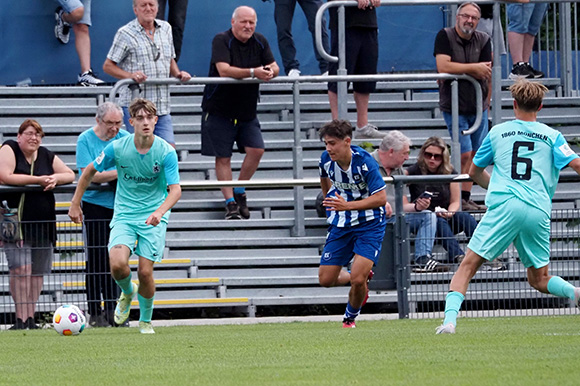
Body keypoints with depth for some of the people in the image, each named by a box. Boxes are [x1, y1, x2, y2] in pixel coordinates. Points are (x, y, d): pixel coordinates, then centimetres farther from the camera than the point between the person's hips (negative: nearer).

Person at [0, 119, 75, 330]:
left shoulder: (47, 156, 12)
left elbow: (70, 174, 16)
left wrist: (55, 178, -7)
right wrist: (38, 180, -16)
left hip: (43, 223, 6)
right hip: (17, 223, -6)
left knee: (38, 271, 6)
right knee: (21, 268, -16)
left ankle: (30, 318, 13)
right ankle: (21, 319, -16)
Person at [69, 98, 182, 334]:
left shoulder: (166, 152, -12)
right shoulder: (118, 148, -8)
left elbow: (175, 190, -17)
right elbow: (89, 172, 7)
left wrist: (160, 211, -36)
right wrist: (75, 204, 10)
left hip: (153, 218, -1)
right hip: (124, 215, 1)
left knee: (145, 272, -9)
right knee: (117, 264, -22)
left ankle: (145, 320, 18)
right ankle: (127, 292, 15)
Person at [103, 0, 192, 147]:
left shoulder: (165, 29, 14)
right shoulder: (125, 34, -3)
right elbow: (108, 66, -2)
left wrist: (177, 74, 5)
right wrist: (130, 75, -18)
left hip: (162, 107, 5)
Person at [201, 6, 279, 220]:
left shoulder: (260, 42, 4)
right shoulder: (221, 41, -13)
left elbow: (275, 68, 2)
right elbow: (224, 70, -27)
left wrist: (270, 71, -24)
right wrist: (253, 72, -37)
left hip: (247, 111, 5)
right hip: (219, 110, -5)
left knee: (256, 150, -7)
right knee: (223, 157, -2)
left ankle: (239, 192, 13)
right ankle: (230, 203, 3)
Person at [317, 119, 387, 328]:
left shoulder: (364, 162, -23)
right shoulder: (326, 160, -7)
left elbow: (381, 198, -23)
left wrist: (347, 205, -32)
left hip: (369, 225, -5)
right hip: (340, 224, 5)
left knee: (357, 279, -18)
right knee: (326, 279, 2)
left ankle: (350, 317, 12)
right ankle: (361, 280, 33)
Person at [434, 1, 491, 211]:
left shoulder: (483, 40, 3)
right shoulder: (445, 36, -7)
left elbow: (485, 74, -3)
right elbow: (443, 66, -20)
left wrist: (457, 70, -9)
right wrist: (474, 68, -15)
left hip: (478, 106, 4)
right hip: (454, 107, -4)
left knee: (474, 155, 5)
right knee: (465, 154, -10)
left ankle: (466, 198, 11)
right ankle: (458, 200, -3)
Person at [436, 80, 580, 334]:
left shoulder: (498, 132, 17)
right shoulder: (552, 136, 13)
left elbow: (474, 172, 28)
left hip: (504, 207, -2)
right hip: (539, 213, 2)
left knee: (468, 265, -1)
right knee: (539, 279, 14)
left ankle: (450, 319, -20)